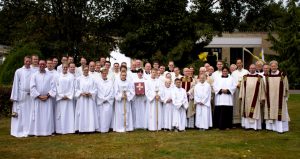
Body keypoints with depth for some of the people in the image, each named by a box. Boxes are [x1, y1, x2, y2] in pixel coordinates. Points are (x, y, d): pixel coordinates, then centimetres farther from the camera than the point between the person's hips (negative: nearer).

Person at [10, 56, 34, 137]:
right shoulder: (18, 71, 2)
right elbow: (15, 84, 2)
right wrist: (14, 97, -3)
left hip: (31, 95, 2)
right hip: (21, 95, -2)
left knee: (29, 114, 6)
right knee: (20, 114, 1)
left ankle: (28, 130, 14)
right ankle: (19, 131, 9)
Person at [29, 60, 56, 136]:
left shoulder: (50, 75, 7)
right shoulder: (34, 75, 5)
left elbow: (53, 87, 2)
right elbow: (32, 87, -3)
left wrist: (47, 95, -10)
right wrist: (39, 96, -11)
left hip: (48, 99, 1)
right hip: (37, 98, 0)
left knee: (48, 115, 1)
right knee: (37, 115, -1)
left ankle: (48, 131, 6)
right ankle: (37, 132, 4)